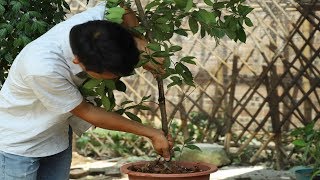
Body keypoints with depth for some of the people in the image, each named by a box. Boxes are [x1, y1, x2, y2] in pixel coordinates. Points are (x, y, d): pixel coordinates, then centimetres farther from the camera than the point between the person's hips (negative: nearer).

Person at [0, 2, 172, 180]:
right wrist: (151, 133, -15)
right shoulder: (42, 67, -38)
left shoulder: (97, 18, -23)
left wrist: (141, 46, -17)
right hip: (18, 143, -6)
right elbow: (86, 112, -22)